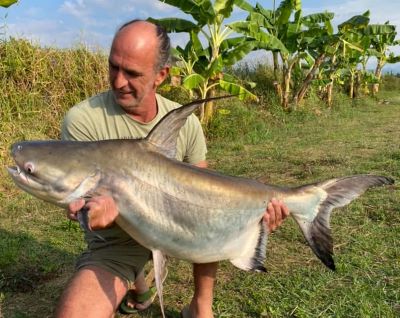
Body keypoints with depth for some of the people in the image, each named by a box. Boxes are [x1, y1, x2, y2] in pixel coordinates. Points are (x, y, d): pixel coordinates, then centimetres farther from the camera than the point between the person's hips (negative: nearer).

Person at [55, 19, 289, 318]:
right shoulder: (82, 121, -20)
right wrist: (100, 207, -42)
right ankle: (135, 282, 10)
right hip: (116, 242, -3)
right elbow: (81, 198, -18)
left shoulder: (186, 122, -10)